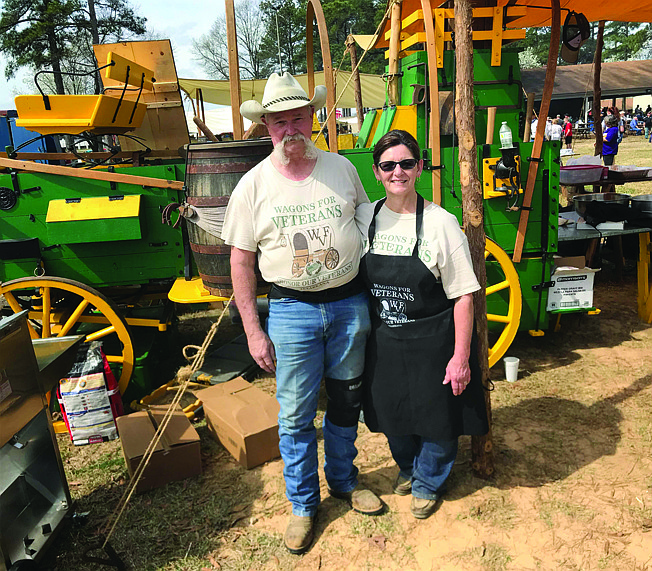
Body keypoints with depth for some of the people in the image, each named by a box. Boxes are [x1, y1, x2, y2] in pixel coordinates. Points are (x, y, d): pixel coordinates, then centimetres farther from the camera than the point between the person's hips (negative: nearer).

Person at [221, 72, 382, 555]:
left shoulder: (341, 167, 2)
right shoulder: (254, 184, -4)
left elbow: (367, 226, 12)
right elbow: (241, 260, -2)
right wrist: (253, 330, -5)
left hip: (350, 302, 2)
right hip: (293, 309, -2)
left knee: (346, 402, 17)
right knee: (296, 415, 6)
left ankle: (344, 481, 42)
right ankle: (303, 505, 29)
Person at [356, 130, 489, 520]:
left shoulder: (441, 223, -14)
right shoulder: (364, 217, -2)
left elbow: (464, 296, -12)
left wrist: (461, 357, -14)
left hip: (433, 342, -3)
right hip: (384, 342, 4)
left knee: (436, 417, 12)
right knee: (392, 414, 20)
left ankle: (428, 482, 42)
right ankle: (407, 468, 51)